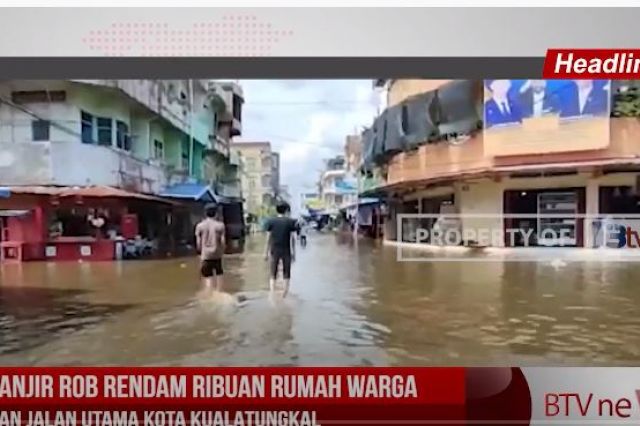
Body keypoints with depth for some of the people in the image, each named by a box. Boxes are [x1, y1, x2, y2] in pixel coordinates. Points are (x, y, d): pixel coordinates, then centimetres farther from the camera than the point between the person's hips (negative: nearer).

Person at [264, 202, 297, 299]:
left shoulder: (270, 221, 0)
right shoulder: (291, 222, -3)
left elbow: (268, 238, -1)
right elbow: (292, 238, -3)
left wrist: (266, 252, 6)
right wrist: (293, 252, 4)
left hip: (274, 251, 1)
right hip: (286, 251, 0)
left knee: (273, 275, 10)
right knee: (286, 275, 13)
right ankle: (285, 296, 16)